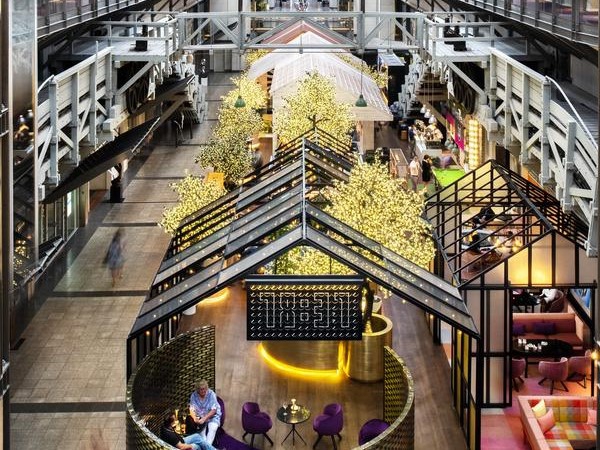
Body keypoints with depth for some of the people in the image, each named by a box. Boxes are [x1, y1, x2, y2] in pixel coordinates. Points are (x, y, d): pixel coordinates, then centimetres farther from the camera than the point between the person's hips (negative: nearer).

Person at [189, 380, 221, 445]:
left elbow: (213, 410, -16)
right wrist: (195, 418, -29)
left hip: (212, 416, -2)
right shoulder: (194, 395, -7)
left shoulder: (211, 394, -14)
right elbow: (192, 410, -7)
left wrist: (204, 419, -28)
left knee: (212, 429, -29)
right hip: (200, 417, 2)